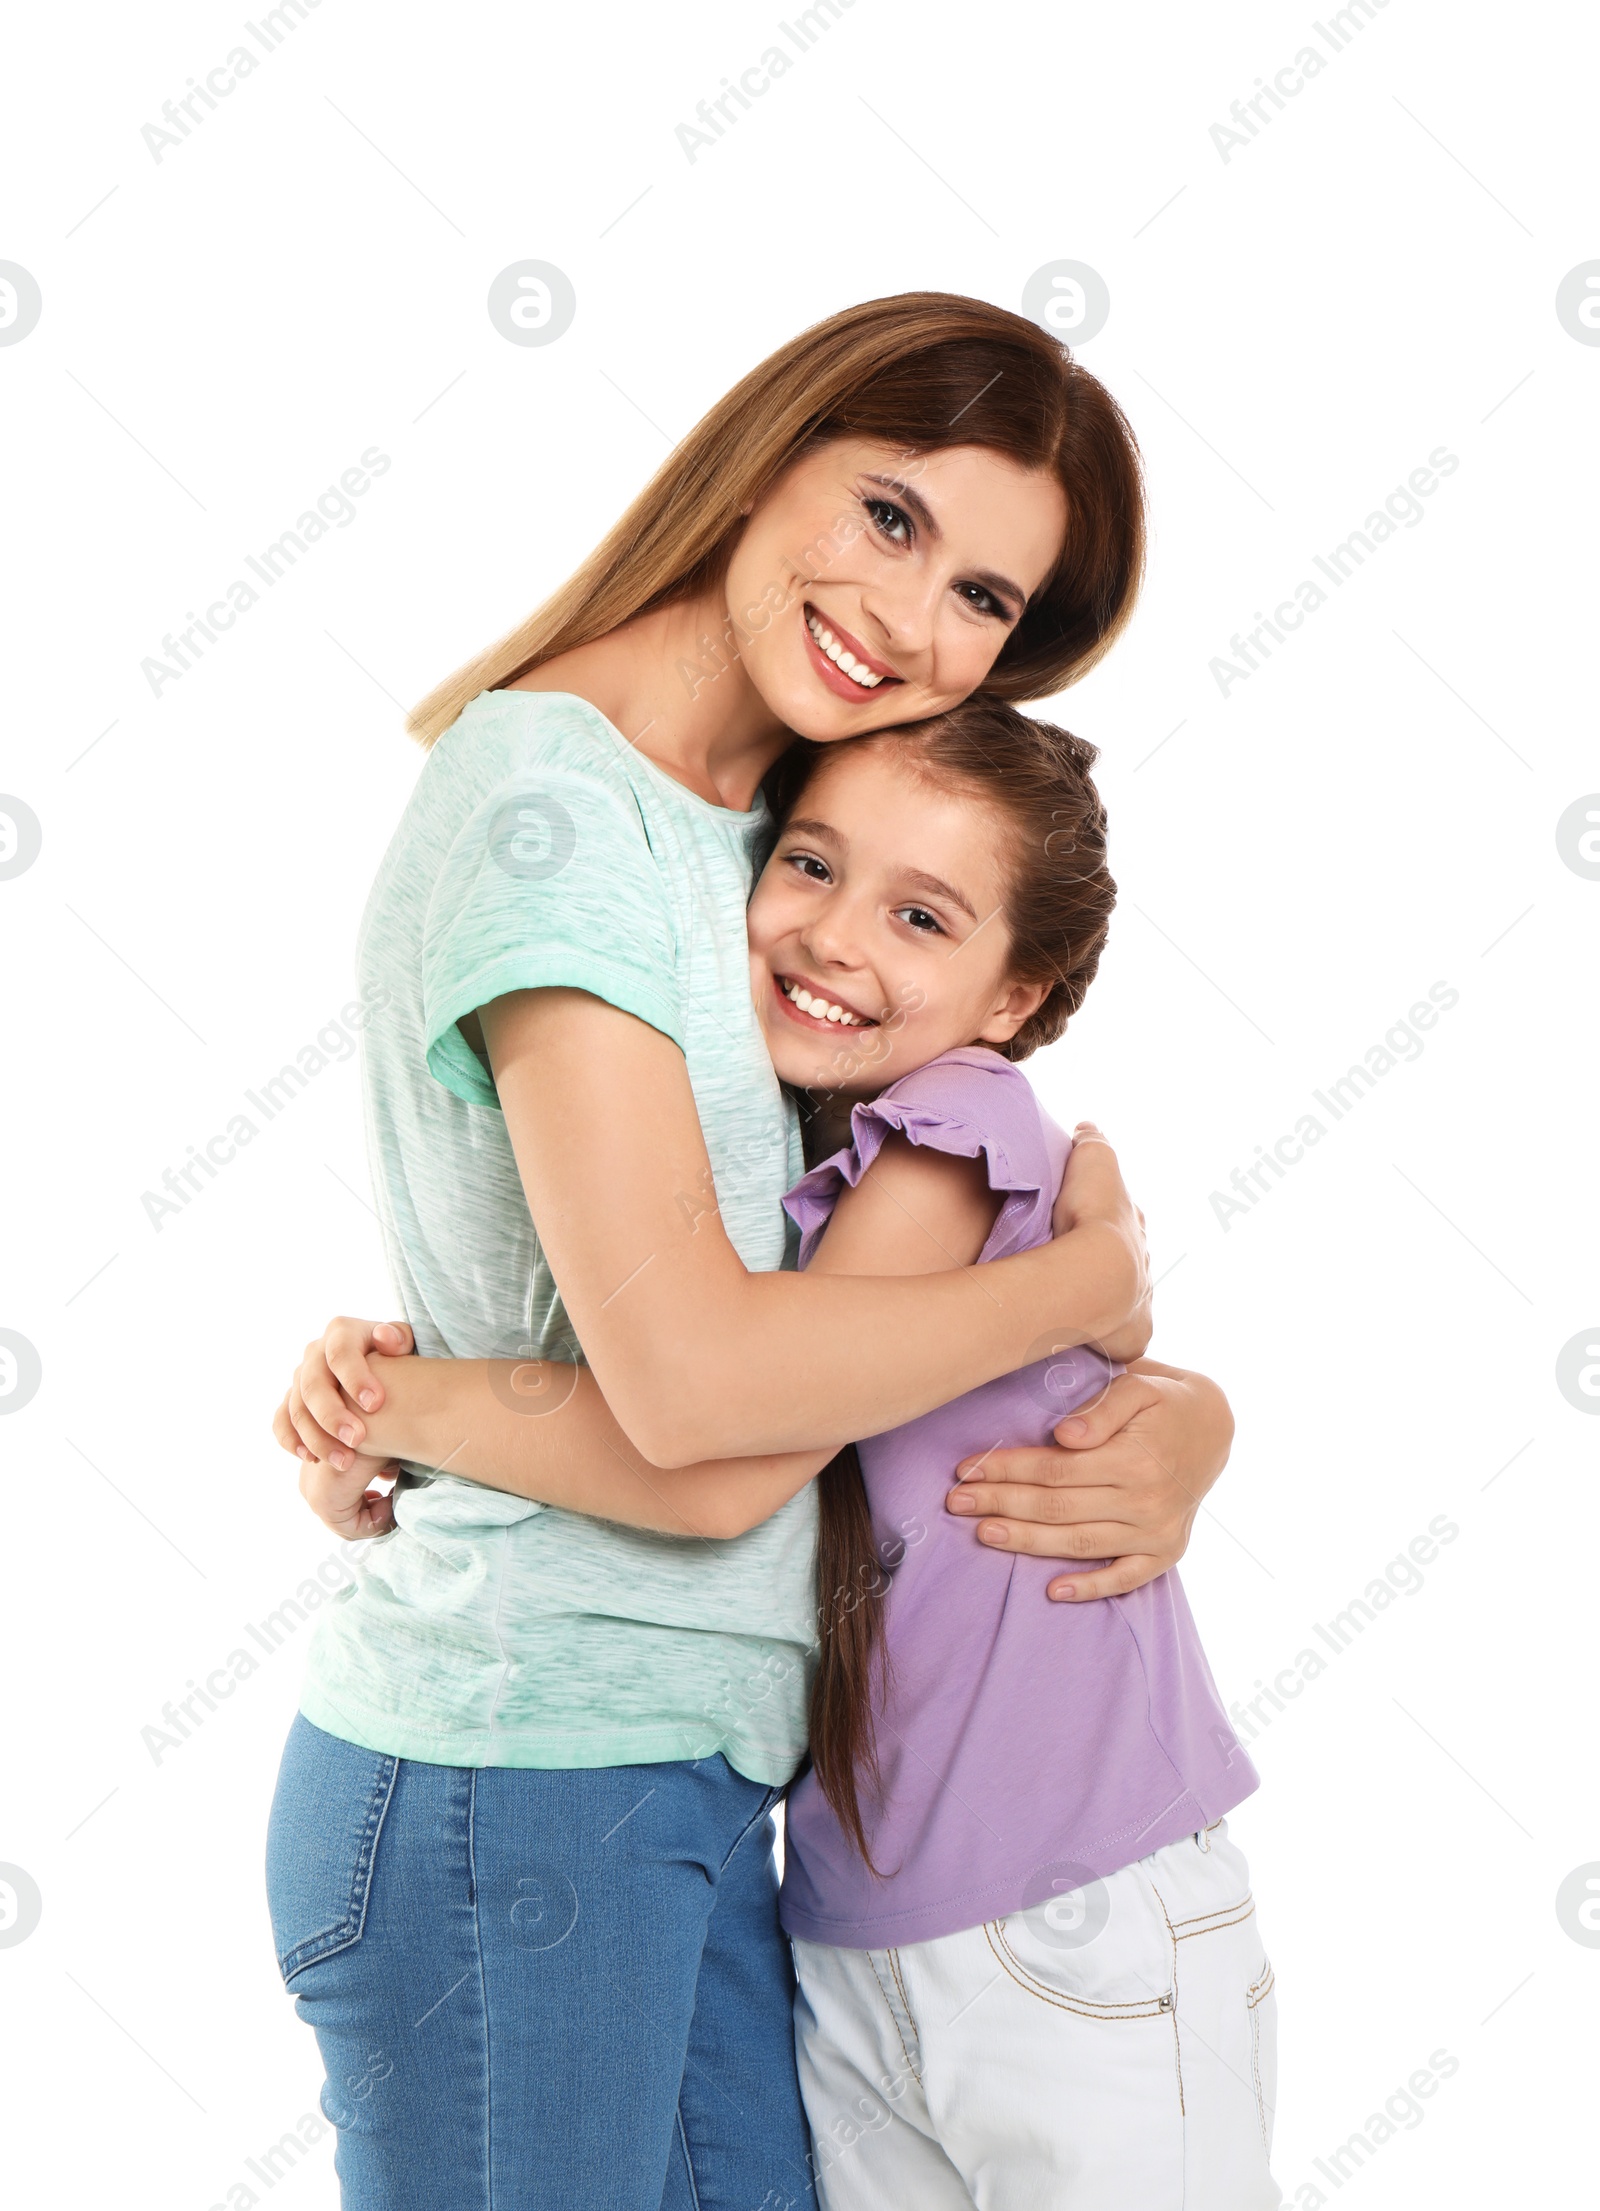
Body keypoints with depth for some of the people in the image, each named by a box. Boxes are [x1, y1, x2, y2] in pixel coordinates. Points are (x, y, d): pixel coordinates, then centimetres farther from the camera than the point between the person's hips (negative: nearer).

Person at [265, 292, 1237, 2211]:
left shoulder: (747, 829, 11)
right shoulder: (548, 802, -17)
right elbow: (695, 1377, -26)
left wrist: (1186, 1410, -7)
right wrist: (1095, 1277, -11)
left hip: (686, 1787, 8)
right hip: (518, 1789, -8)